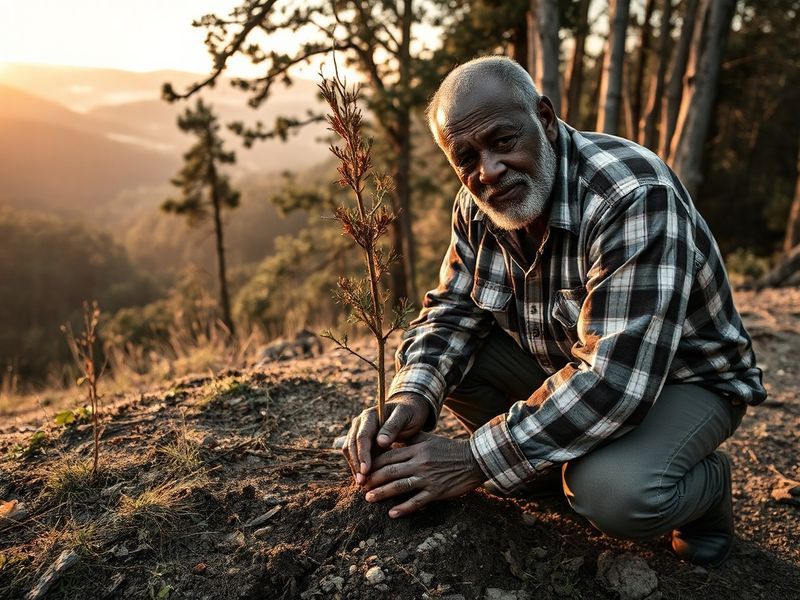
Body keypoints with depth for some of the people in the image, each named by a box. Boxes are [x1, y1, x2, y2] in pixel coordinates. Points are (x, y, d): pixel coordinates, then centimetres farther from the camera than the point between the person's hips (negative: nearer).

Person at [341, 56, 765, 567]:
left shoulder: (634, 196, -32)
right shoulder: (478, 204, -9)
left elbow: (616, 381, -37)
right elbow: (451, 311, -5)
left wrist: (476, 460, -34)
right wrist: (411, 398, -26)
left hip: (681, 377, -6)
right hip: (563, 361, 7)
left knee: (614, 493, -36)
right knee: (433, 355, -11)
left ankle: (705, 482, 1)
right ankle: (561, 458, 7)